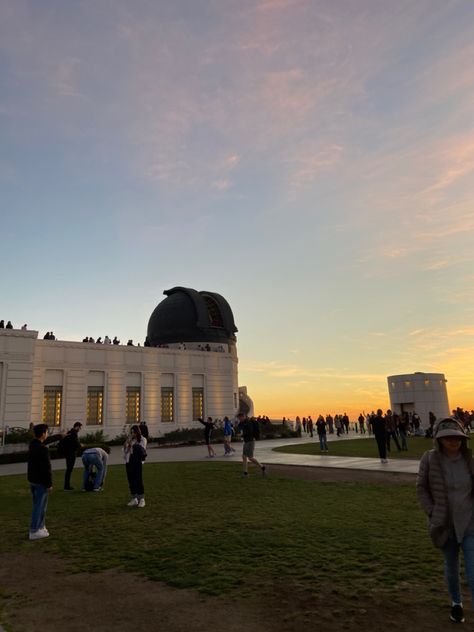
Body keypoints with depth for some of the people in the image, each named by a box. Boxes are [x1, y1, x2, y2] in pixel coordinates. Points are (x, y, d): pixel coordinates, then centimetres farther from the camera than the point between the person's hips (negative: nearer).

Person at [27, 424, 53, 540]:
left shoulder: (32, 445, 4)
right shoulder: (43, 449, -24)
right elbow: (46, 468, -23)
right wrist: (49, 484, -15)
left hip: (32, 480, 9)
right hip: (41, 482, -9)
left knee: (38, 505, 19)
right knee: (39, 506, 1)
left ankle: (40, 526, 29)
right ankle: (34, 531, 7)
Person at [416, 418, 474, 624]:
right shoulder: (429, 458, -15)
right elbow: (421, 487, -4)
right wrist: (432, 512, -10)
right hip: (445, 525, 0)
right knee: (451, 568, 21)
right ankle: (456, 603, 49)